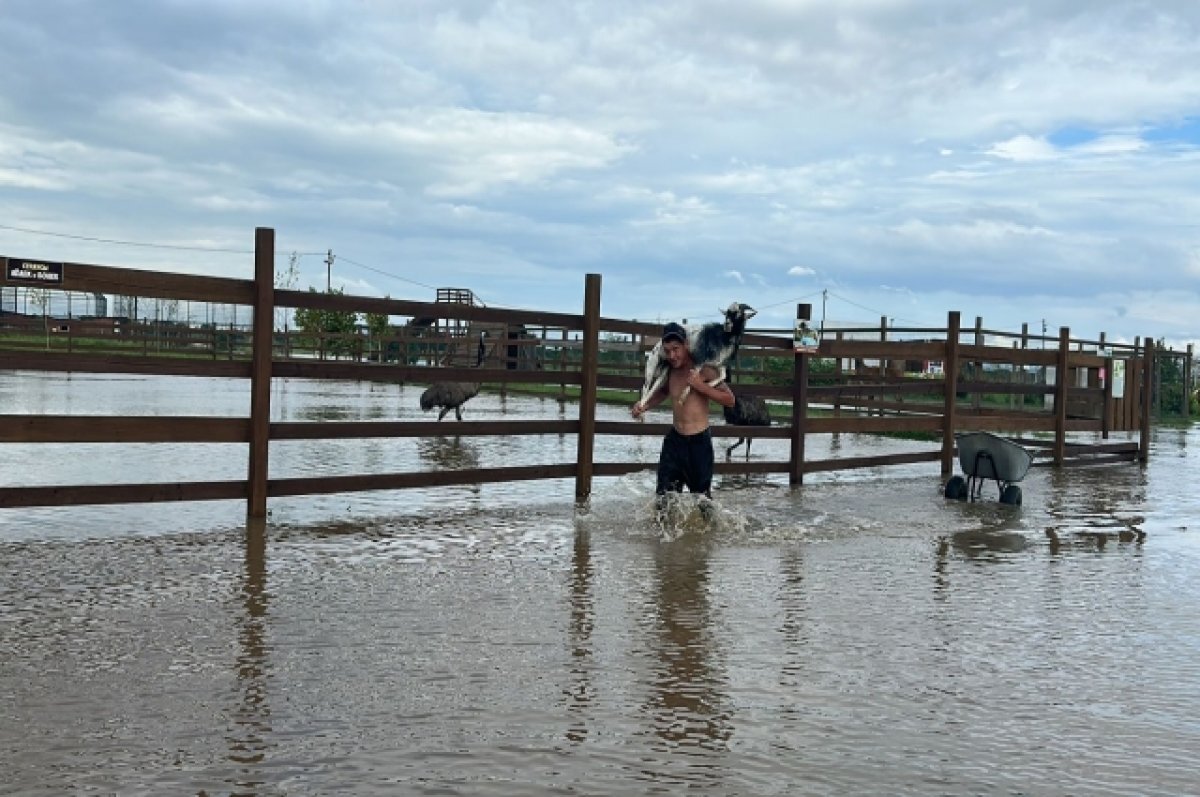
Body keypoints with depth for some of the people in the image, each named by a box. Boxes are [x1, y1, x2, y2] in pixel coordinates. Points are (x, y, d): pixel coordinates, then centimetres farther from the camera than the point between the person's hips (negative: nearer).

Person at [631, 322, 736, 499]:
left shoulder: (703, 370, -14)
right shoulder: (670, 370, 3)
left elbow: (730, 400, -14)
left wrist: (701, 386, -23)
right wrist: (644, 405, 6)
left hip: (699, 441, -5)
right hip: (674, 439, 5)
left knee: (701, 495, 8)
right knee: (664, 495, 1)